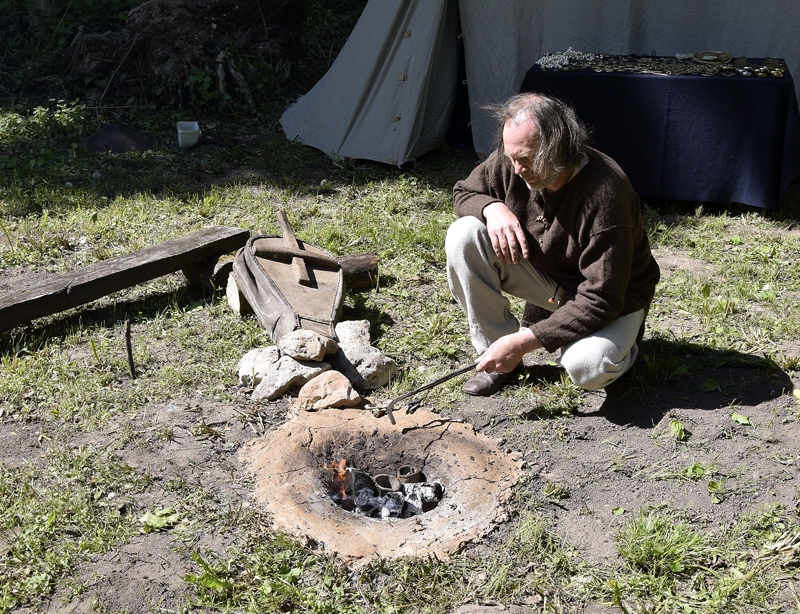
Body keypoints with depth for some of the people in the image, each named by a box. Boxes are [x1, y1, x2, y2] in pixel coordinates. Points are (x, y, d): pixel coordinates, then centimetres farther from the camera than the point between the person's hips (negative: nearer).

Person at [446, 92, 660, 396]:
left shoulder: (605, 195, -34)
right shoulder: (510, 162, -17)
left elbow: (600, 301, -33)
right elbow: (464, 192, 3)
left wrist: (524, 341, -36)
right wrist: (492, 207, -23)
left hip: (613, 297, -5)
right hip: (544, 274, 5)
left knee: (587, 368, -37)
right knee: (463, 235, -19)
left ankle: (616, 345, 4)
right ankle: (498, 358, -9)